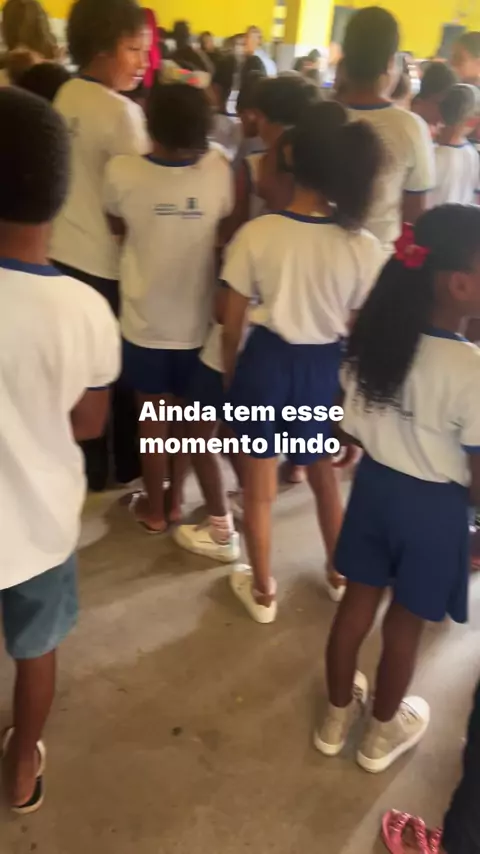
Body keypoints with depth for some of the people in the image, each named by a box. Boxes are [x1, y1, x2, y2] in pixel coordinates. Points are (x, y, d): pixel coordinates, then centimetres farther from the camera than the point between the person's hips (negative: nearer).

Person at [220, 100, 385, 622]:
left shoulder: (256, 233, -16)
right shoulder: (365, 247, -13)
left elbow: (232, 323, -8)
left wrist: (229, 374, 9)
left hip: (267, 359, -1)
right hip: (326, 365, 2)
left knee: (259, 485, 17)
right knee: (324, 474, 27)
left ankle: (262, 591, 36)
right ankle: (339, 574, 47)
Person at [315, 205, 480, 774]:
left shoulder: (374, 339, -10)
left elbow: (354, 430, 1)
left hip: (375, 484, 5)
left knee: (357, 602, 22)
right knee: (405, 622, 17)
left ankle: (336, 716, 44)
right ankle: (382, 732, 43)